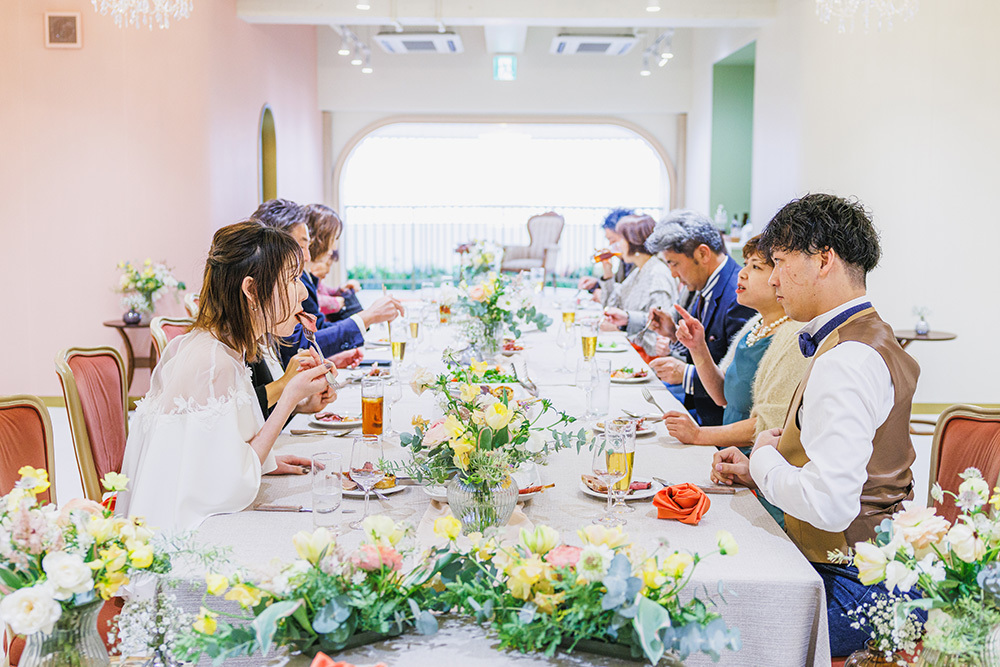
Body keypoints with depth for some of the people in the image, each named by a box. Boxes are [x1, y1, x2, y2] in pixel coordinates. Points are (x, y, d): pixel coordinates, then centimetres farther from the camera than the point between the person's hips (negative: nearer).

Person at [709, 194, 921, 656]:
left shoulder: (844, 362, -23)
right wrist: (758, 472, 9)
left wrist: (764, 457, -12)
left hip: (850, 591, -10)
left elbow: (830, 506, -31)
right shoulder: (871, 338, 11)